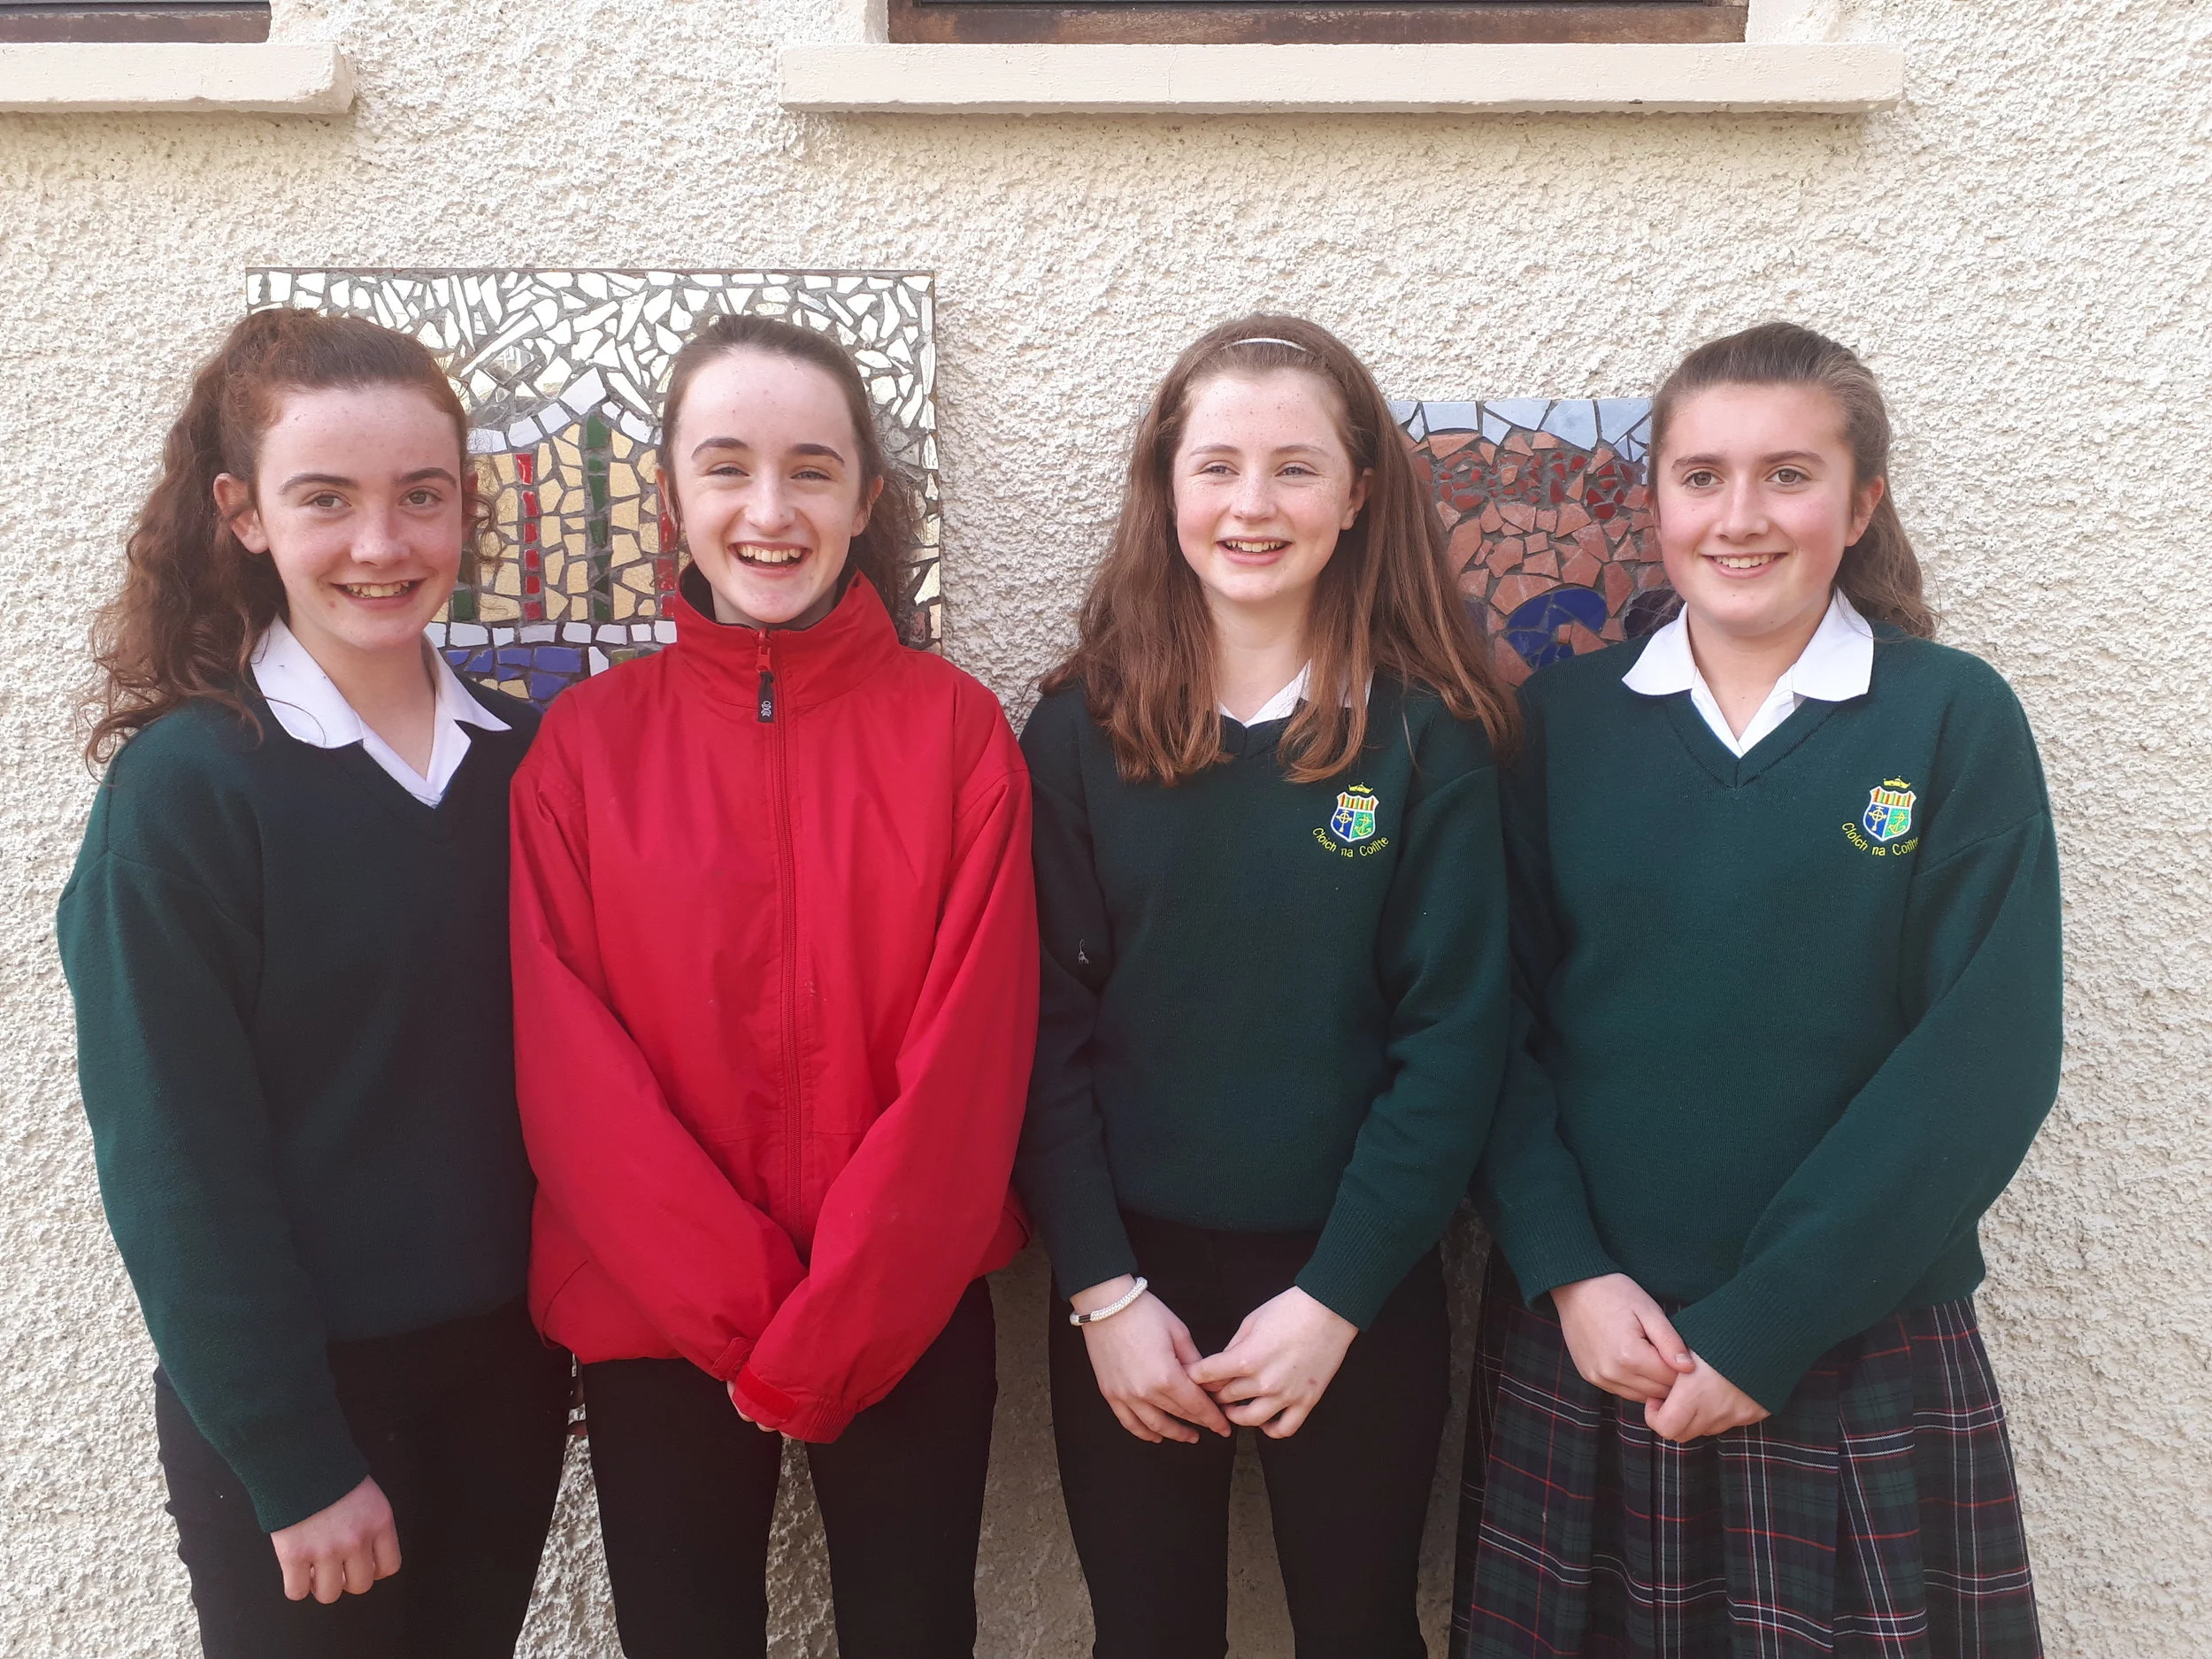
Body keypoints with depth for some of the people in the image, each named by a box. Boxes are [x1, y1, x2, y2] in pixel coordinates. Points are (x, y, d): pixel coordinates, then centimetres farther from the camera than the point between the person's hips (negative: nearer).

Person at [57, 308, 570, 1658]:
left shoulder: (525, 758, 0)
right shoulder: (183, 787, -14)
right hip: (293, 1403, -4)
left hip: (510, 1368, 4)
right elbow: (179, 1164, -14)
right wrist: (297, 1464, -13)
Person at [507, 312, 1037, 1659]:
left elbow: (973, 1041, -9)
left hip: (908, 1313, 0)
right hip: (660, 1322, 1)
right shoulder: (587, 742, -3)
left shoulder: (955, 724, -5)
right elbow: (566, 1057, -6)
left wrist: (829, 1326, -12)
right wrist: (739, 1307, -12)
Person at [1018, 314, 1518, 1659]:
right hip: (1127, 1282, 1)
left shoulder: (1427, 737, -5)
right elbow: (1047, 1025, -4)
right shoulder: (1083, 730, -3)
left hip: (1357, 1294, 0)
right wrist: (1105, 1291, -9)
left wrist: (1335, 1299, -11)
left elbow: (1455, 1036, -7)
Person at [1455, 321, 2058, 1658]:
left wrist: (1763, 1326, -13)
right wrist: (1567, 1269, -12)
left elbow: (1987, 1058, -10)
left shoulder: (1954, 721, -4)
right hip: (1582, 1339, 2)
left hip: (1857, 1352, -1)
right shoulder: (1565, 719, 2)